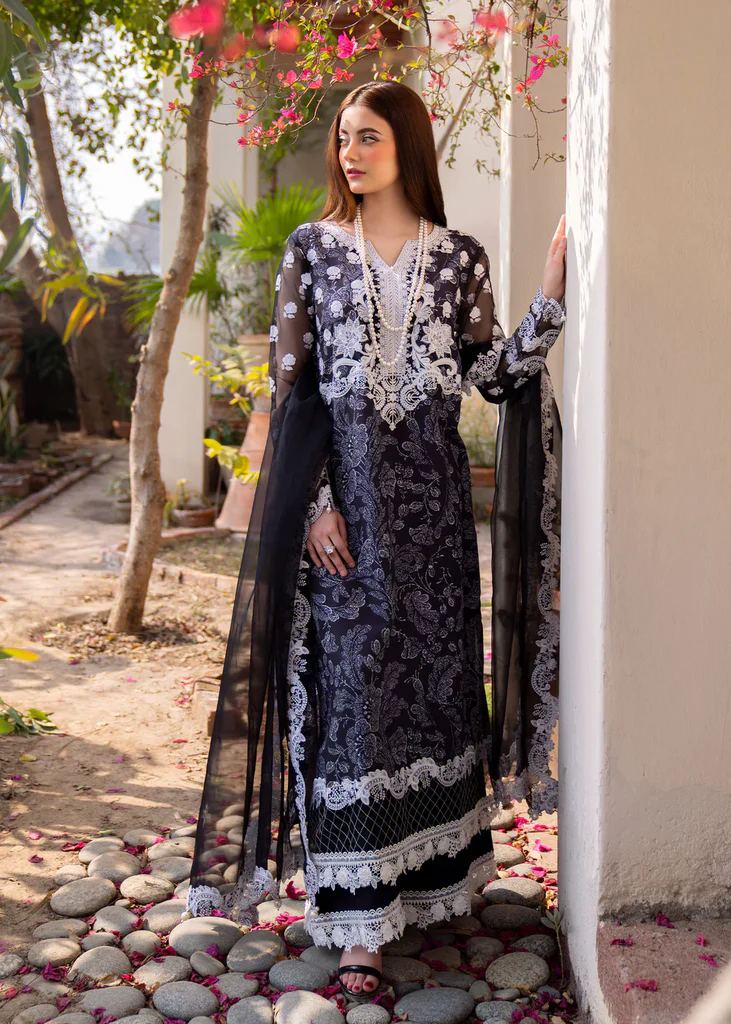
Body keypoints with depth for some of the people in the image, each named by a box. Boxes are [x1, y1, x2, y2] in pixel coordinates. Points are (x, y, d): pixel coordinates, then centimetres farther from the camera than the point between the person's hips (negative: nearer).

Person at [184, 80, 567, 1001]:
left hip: (432, 497, 2)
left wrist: (550, 299, -6)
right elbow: (290, 384, -1)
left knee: (438, 675, 9)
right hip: (344, 493, -2)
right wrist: (316, 500, -9)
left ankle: (434, 868, 28)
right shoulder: (312, 250, 4)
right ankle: (358, 918, 5)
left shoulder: (459, 257, 7)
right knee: (350, 690, -2)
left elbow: (490, 375, 6)